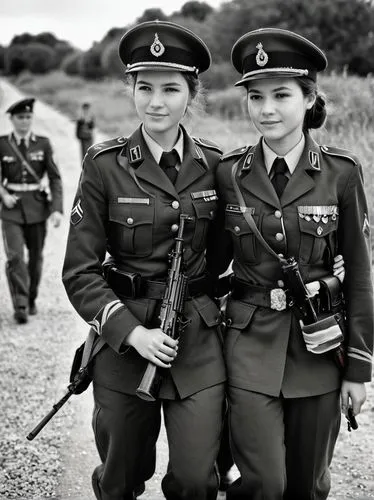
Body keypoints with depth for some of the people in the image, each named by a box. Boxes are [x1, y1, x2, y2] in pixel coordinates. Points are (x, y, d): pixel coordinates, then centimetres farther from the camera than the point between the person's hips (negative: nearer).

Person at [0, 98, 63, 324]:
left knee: (36, 256, 9)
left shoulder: (43, 143, 1)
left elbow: (55, 178, 0)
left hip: (37, 207, 1)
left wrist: (57, 209, -10)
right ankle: (20, 305, -12)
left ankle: (31, 300, 27)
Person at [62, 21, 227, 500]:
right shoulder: (105, 167, -7)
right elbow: (80, 272, -7)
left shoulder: (213, 165, 1)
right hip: (125, 340, -1)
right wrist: (133, 333, -17)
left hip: (199, 339, 2)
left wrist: (221, 307, 5)